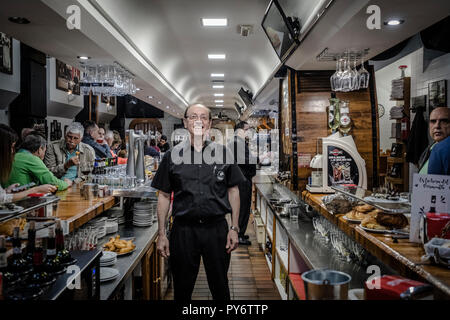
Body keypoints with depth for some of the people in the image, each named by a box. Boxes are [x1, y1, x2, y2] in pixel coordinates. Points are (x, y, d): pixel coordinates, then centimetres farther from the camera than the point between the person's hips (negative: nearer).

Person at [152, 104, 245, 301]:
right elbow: (164, 196, 5)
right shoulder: (172, 156, 3)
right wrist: (161, 234, 1)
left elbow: (233, 191, 6)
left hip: (217, 229, 0)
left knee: (220, 287, 13)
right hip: (183, 230, 0)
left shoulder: (223, 153, 4)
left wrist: (234, 228, -1)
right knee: (182, 288, 13)